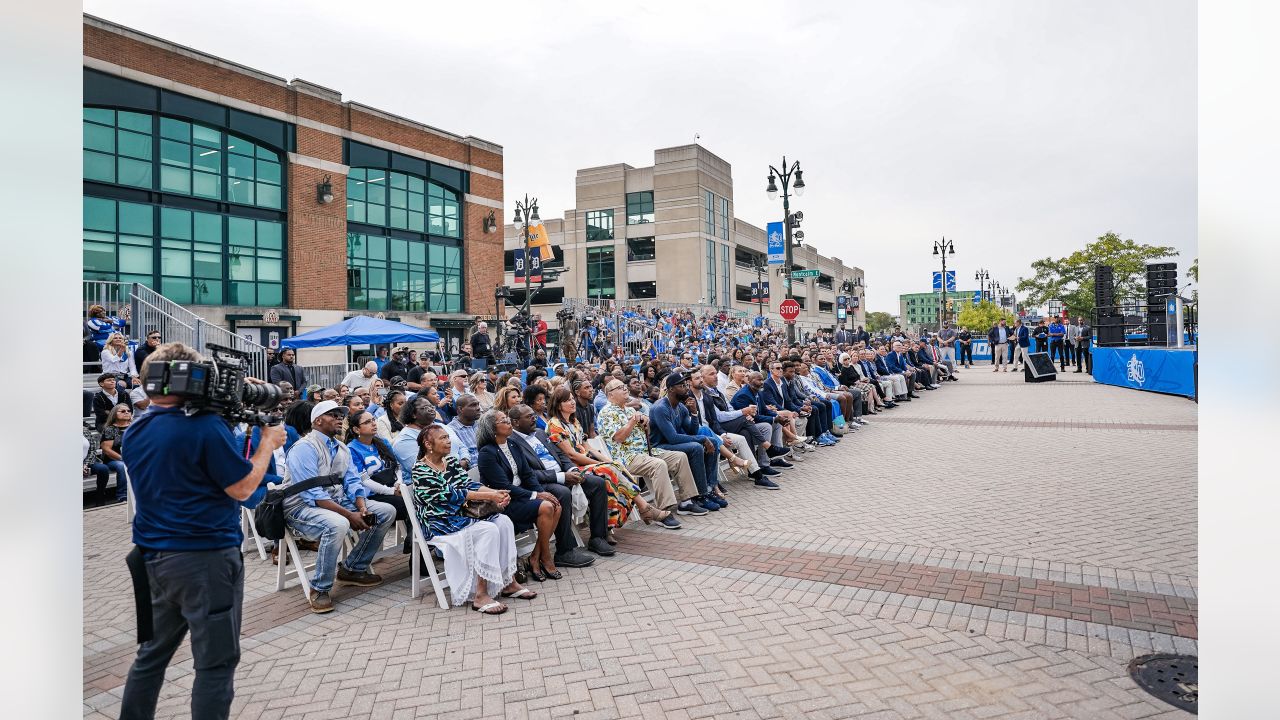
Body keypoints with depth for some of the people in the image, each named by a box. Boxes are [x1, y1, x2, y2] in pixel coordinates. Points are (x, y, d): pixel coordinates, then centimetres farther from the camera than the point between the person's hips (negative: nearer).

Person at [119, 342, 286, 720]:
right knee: (216, 663, 3)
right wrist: (269, 442, -1)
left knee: (151, 654, 22)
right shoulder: (205, 426, -18)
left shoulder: (133, 434, 6)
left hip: (153, 558, 8)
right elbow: (243, 488, -14)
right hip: (206, 558, -8)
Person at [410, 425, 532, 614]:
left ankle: (509, 582, -4)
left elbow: (468, 484, 2)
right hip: (440, 523, -8)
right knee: (488, 530, -26)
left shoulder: (451, 461, 12)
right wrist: (489, 496, -22)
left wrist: (496, 492, -18)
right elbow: (449, 495, -20)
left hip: (460, 514, 8)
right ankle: (480, 595, -23)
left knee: (504, 522, -11)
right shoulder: (421, 470, -12)